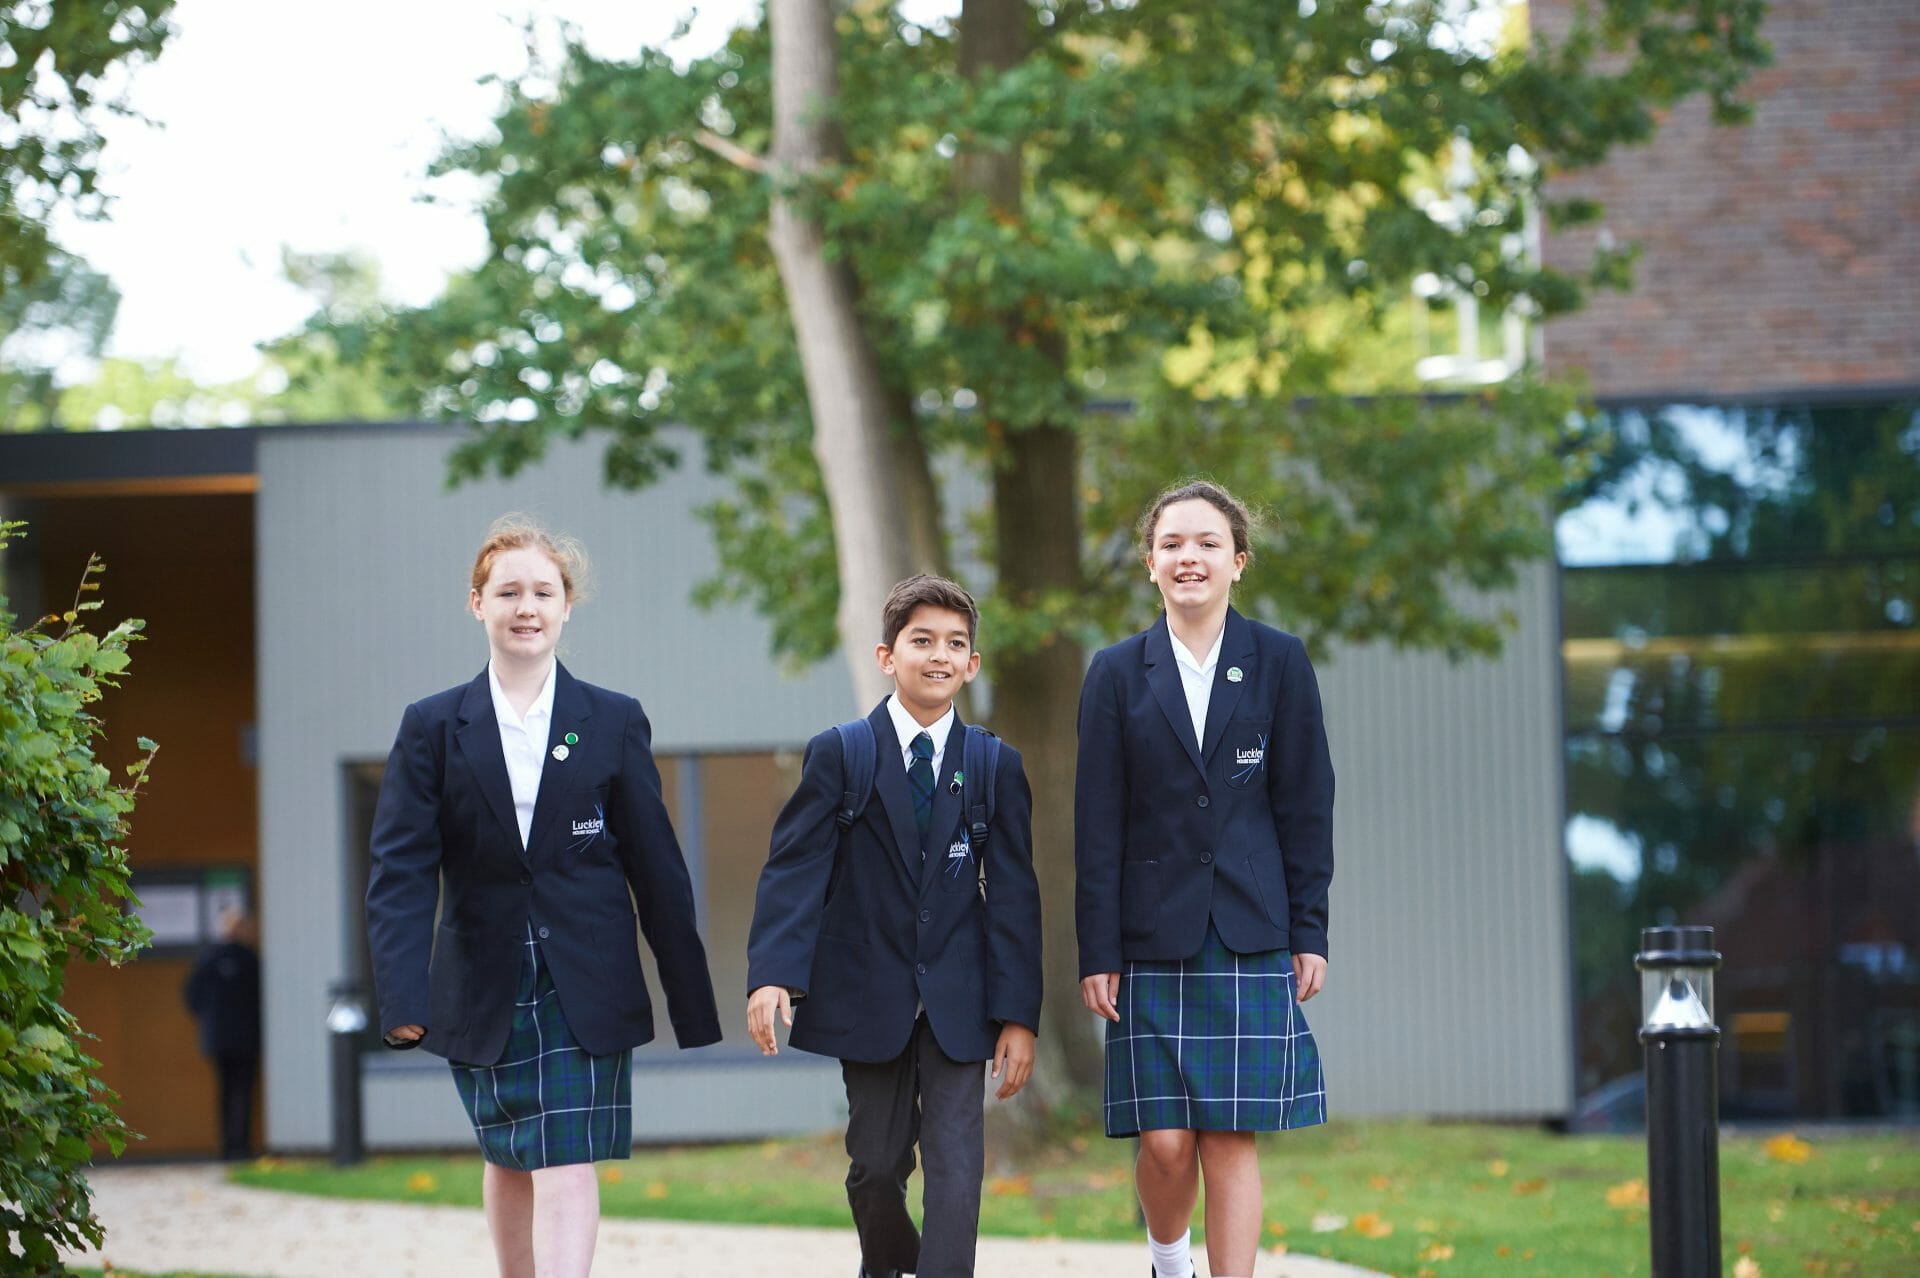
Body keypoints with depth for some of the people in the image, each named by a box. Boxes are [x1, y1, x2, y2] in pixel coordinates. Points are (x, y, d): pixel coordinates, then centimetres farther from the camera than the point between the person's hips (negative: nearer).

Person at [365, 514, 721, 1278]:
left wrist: (692, 1003, 3)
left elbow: (657, 870, 3)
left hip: (584, 987, -1)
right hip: (483, 988, 2)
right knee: (508, 1164, 13)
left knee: (568, 1166, -11)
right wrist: (402, 996, -20)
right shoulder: (433, 727, 2)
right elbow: (401, 869, -6)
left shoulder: (615, 723, 2)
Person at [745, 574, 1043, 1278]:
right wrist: (772, 974, -21)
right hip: (869, 1001, -1)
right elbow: (793, 867, -7)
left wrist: (1018, 1014, -3)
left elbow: (1012, 894, 3)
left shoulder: (997, 767, 4)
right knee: (877, 1166, 8)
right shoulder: (838, 754, -1)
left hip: (957, 1003, 1)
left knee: (956, 1168, -8)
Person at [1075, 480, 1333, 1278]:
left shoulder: (1280, 663, 3)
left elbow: (1305, 807, 4)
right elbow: (1097, 825, 2)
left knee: (1231, 1139, -2)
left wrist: (1310, 931, 0)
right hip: (1154, 937, 0)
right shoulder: (1118, 674, 3)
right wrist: (1097, 952, -2)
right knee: (1166, 1143, 0)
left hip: (1251, 936, 0)